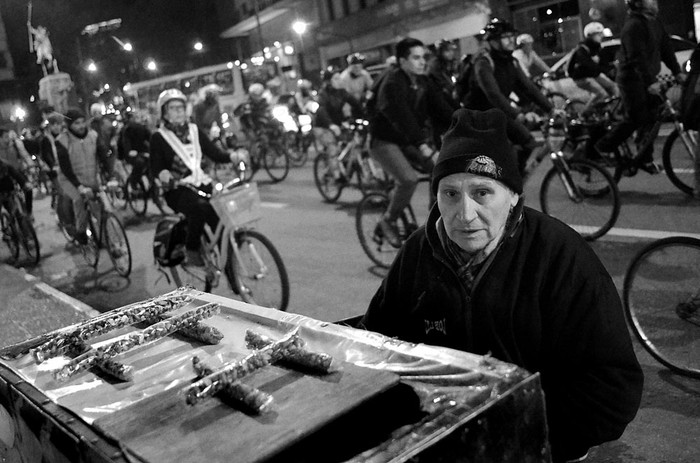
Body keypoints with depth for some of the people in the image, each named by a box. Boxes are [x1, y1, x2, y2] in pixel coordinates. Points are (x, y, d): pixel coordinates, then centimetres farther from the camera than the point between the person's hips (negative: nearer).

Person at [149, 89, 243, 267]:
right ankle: (192, 250, -18)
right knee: (200, 206, -36)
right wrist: (162, 173, -29)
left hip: (202, 184, 4)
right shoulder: (158, 137, 3)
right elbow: (155, 166, -5)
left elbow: (214, 153, 8)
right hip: (177, 188, -4)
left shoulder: (194, 130, 14)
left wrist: (232, 156, -13)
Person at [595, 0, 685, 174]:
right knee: (634, 119, -6)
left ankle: (645, 159, 13)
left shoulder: (655, 23, 10)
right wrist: (649, 82, -30)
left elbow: (665, 48, 12)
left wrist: (677, 71, 5)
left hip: (649, 78, 8)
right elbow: (637, 57, -25)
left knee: (650, 120, 6)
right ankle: (600, 149, 7)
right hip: (632, 80, -8)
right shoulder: (633, 25, -18)